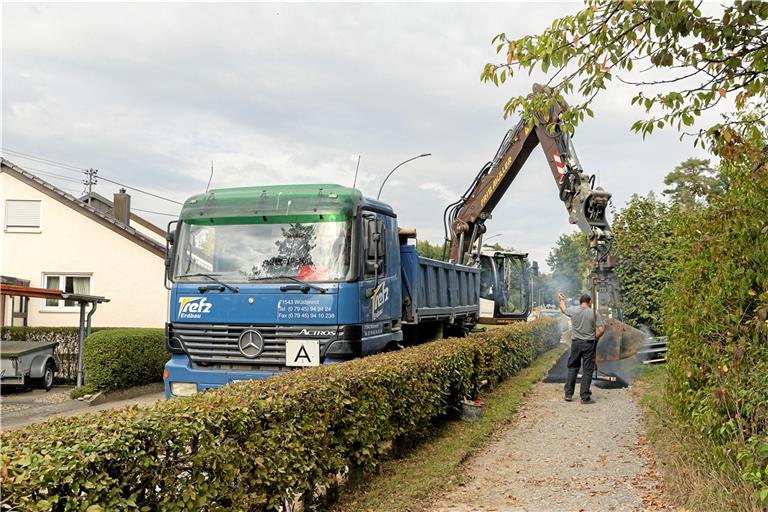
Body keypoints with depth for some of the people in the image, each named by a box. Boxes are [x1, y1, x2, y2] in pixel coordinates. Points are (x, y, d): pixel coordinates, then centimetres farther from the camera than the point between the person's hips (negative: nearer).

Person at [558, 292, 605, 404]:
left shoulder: (573, 310, -1)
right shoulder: (594, 313, -6)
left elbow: (563, 309, 22)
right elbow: (601, 330, -12)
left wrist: (562, 300, 41)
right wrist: (595, 338, 6)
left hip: (576, 343, 2)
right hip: (589, 344, -2)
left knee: (572, 368, 14)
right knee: (587, 370, 3)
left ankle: (568, 394, 16)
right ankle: (585, 397, 4)